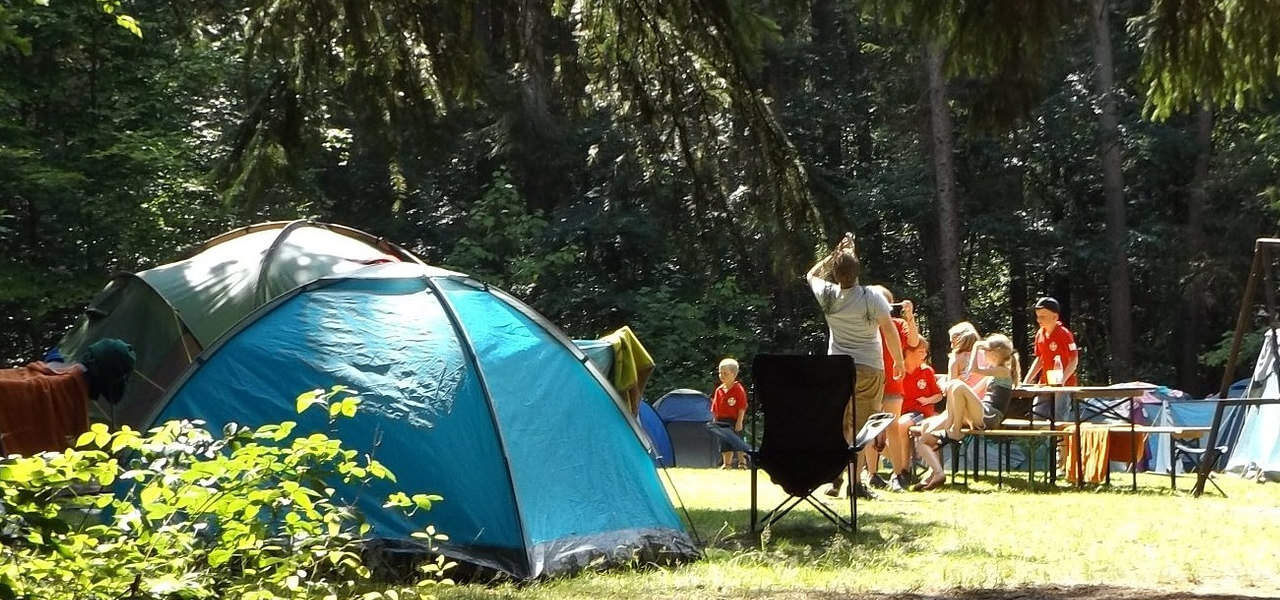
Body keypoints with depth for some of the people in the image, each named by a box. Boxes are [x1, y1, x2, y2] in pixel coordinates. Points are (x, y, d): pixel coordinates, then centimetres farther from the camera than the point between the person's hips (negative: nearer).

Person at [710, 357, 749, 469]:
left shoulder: (738, 389, -9)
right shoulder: (719, 390, 7)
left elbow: (742, 407, -11)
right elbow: (715, 408, 13)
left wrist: (739, 422, -15)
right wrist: (715, 420, 9)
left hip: (734, 421, -5)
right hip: (722, 421, 5)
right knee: (724, 444, 9)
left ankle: (742, 462, 11)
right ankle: (726, 463, 17)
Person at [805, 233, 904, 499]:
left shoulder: (827, 295, -4)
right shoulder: (871, 298, -13)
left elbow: (811, 274, 18)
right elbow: (889, 331, -9)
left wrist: (836, 253, 16)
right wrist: (899, 362, 4)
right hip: (869, 368, -3)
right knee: (861, 427, 0)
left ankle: (835, 478, 8)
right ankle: (854, 482, -4)